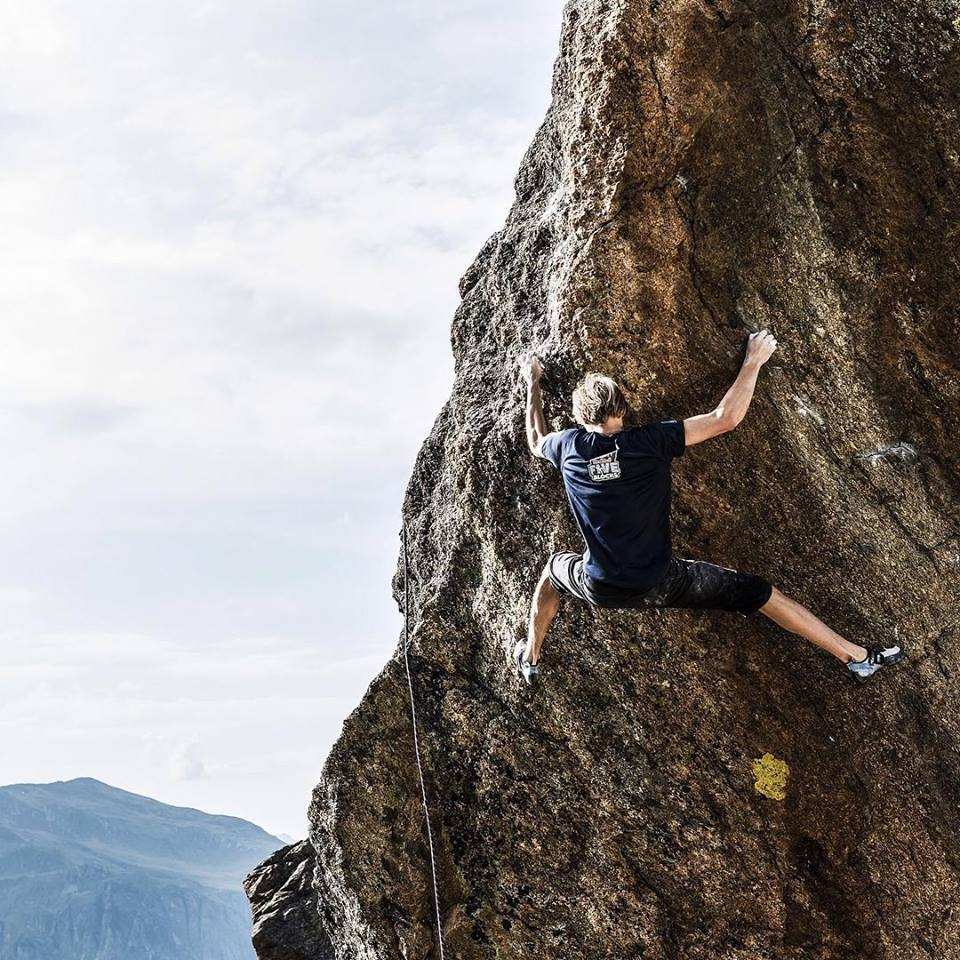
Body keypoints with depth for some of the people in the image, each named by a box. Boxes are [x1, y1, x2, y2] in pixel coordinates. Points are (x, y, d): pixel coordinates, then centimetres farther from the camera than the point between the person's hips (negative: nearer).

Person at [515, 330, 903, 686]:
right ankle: (856, 656, 13)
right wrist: (754, 361, 0)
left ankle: (529, 658, 47)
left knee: (554, 569, 35)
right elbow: (726, 419, -13)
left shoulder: (570, 446, -6)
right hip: (662, 585, -2)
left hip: (600, 589, 2)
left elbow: (535, 439, 20)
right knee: (760, 593, 9)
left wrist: (533, 383, 34)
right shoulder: (649, 441, -14)